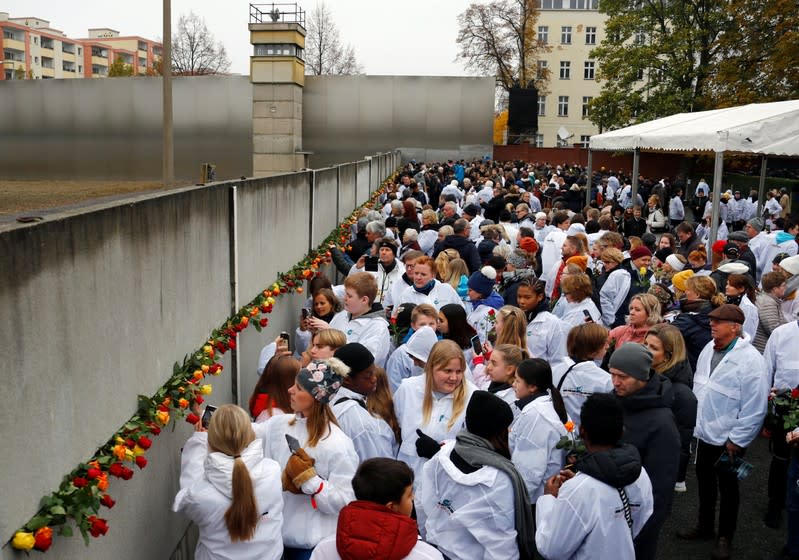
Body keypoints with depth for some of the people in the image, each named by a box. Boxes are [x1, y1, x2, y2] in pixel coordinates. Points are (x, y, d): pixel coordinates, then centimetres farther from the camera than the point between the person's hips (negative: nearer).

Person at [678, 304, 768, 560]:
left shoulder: (750, 360, -23)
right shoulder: (709, 349, 0)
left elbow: (755, 408, -20)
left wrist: (736, 440, -16)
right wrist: (695, 421, 13)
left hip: (728, 440, -6)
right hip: (704, 433, 7)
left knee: (727, 487, 13)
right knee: (704, 481, 22)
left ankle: (725, 536, 32)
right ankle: (704, 525, 42)